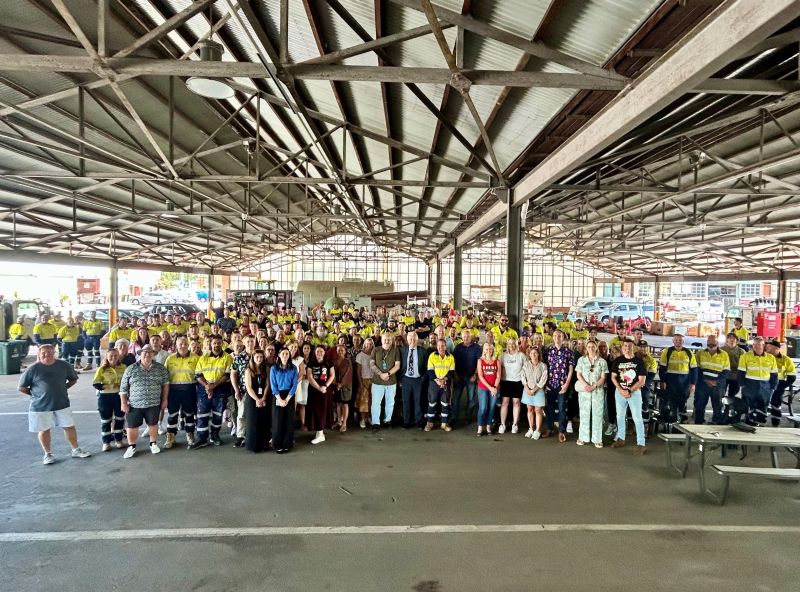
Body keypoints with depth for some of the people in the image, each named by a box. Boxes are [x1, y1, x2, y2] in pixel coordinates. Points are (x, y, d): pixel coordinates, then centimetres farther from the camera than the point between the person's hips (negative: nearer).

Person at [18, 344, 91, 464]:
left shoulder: (63, 365, -3)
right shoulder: (33, 369, -10)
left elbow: (73, 379, 13)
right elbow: (22, 388, -2)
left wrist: (62, 389, 5)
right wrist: (36, 394, 0)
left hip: (62, 404, 2)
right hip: (41, 406, -2)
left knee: (69, 427, 7)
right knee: (44, 430, 10)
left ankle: (76, 450, 22)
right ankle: (47, 454, 27)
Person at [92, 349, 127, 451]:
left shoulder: (123, 367, 1)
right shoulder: (102, 369, -7)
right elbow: (95, 383, -10)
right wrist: (107, 387, -19)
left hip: (120, 396, 2)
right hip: (105, 397, -2)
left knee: (120, 418, 12)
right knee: (105, 420, 7)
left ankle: (118, 439, 27)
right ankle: (106, 442, 18)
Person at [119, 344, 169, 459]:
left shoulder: (160, 368, 0)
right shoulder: (130, 369, -2)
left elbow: (165, 384, 6)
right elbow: (123, 388, 2)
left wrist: (164, 400, 3)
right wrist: (124, 403, -2)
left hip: (154, 404, 0)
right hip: (134, 404, 0)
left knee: (153, 424, 12)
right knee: (132, 426, 7)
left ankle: (153, 444, 30)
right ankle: (131, 447, 25)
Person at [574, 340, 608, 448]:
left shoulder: (602, 361, 4)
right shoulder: (581, 359, 7)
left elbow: (603, 377, 0)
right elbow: (578, 375, 3)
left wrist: (593, 387, -13)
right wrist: (586, 385, -12)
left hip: (598, 390, 0)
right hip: (584, 390, 1)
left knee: (597, 414, 0)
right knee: (584, 413, 4)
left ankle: (597, 439, 6)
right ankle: (582, 437, 10)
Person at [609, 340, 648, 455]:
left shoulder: (639, 361, -6)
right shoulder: (617, 360, 3)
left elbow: (642, 381, -8)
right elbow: (613, 377, 3)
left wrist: (629, 391, -13)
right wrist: (621, 390, -11)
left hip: (635, 392, -4)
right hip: (619, 391, 4)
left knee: (637, 418, -5)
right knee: (620, 416, 13)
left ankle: (641, 444, -3)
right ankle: (621, 438, 26)